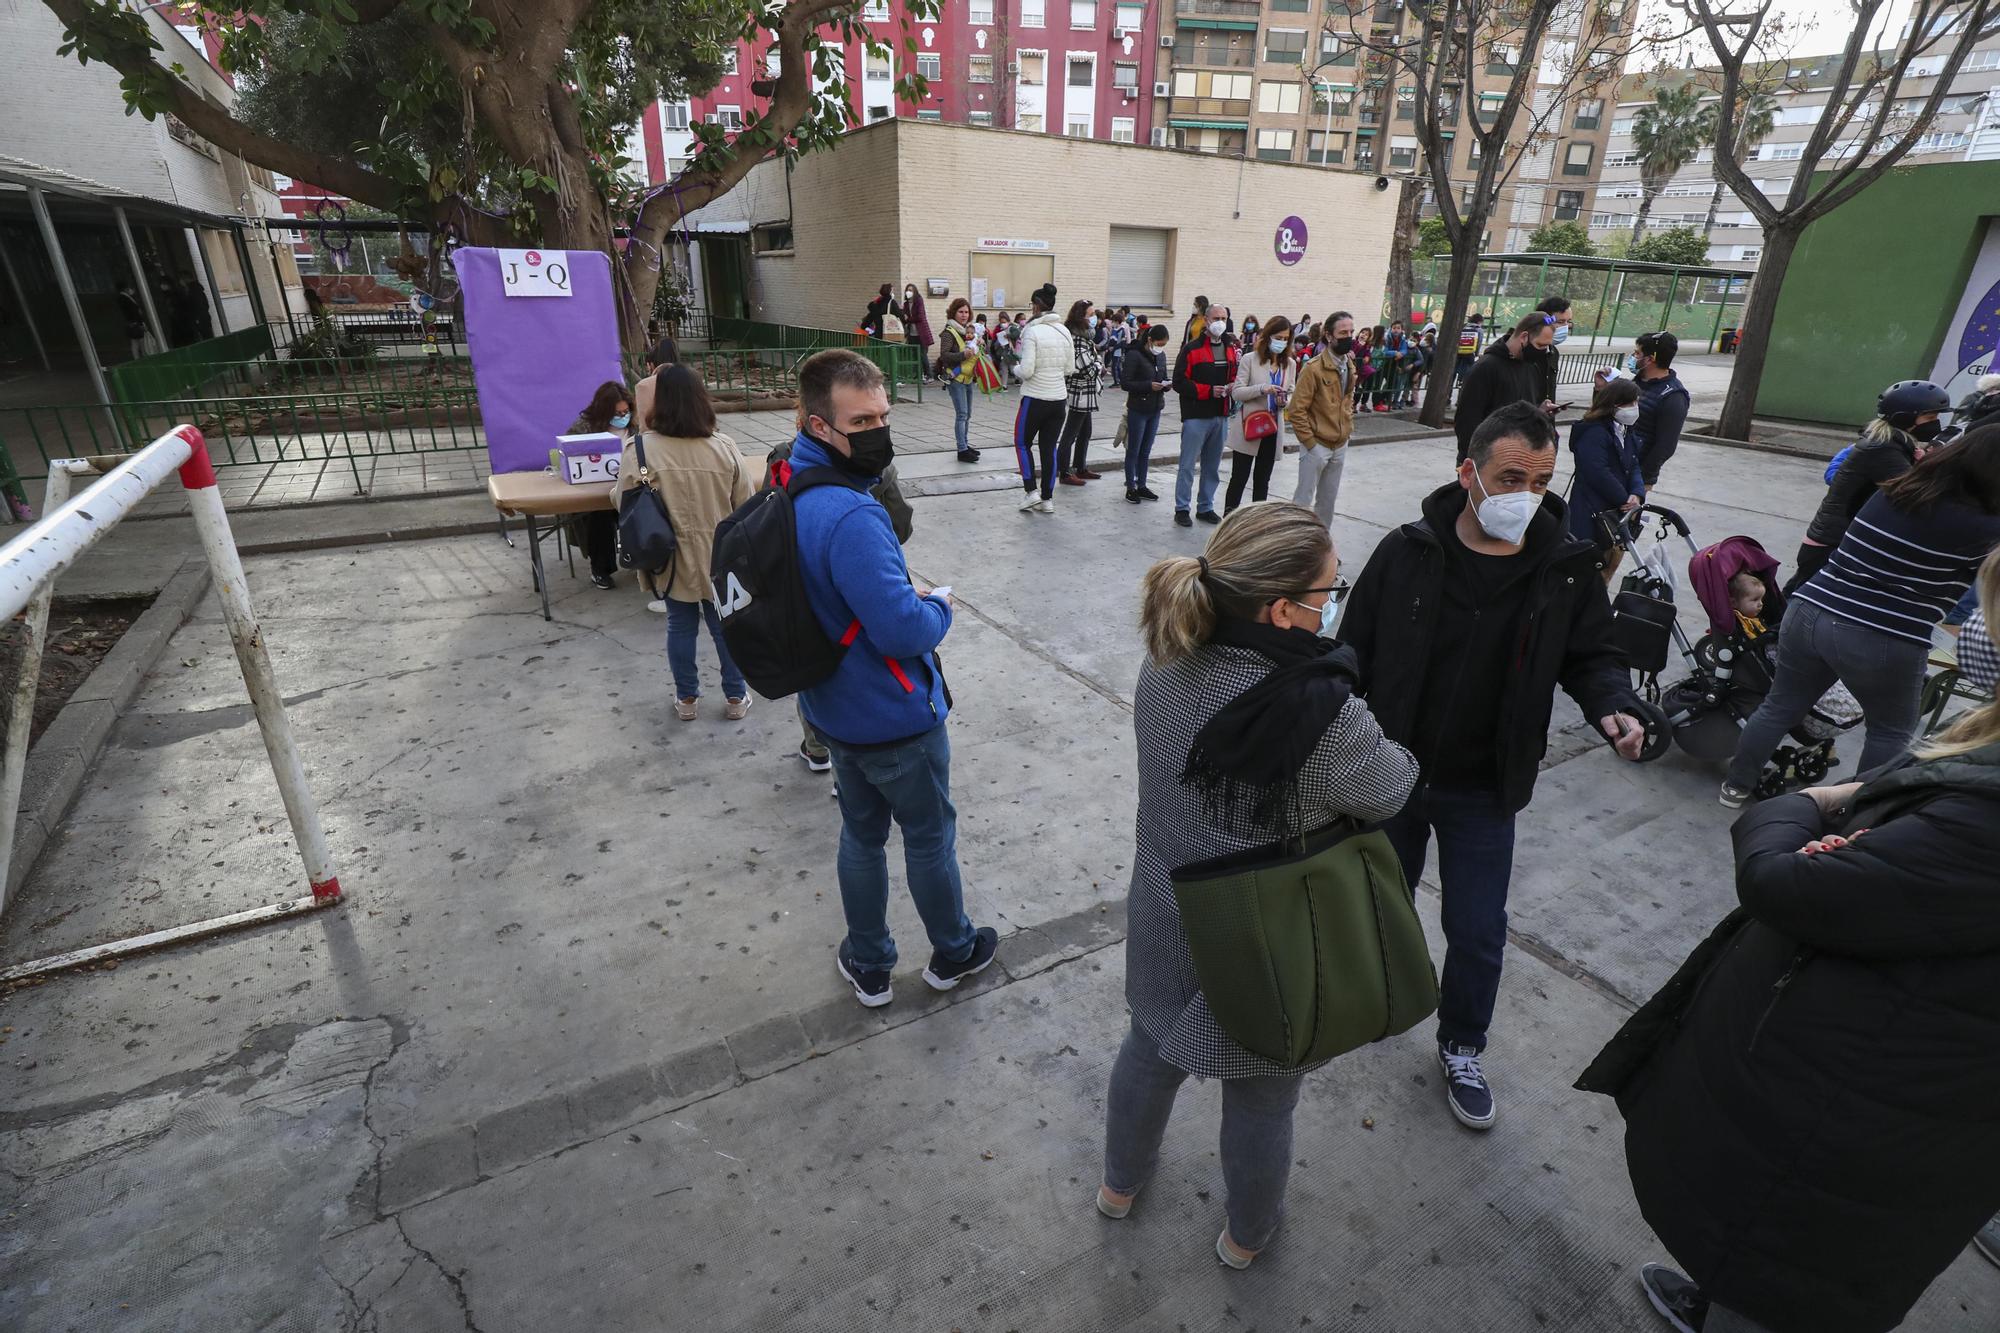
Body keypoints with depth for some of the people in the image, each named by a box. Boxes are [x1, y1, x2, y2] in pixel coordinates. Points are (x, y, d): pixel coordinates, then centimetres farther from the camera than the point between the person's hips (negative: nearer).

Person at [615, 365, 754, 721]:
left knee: (681, 626, 16)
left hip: (673, 560, 0)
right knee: (726, 625, 15)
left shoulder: (639, 450, -14)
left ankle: (686, 699, 29)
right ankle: (735, 697, 27)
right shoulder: (724, 447, -11)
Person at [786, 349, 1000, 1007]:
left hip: (836, 708, 8)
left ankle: (868, 966, 40)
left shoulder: (795, 490, -1)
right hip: (896, 718, -8)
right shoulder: (850, 517, -32)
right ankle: (954, 953, 39)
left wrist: (910, 597, 3)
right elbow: (905, 633, -32)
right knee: (931, 836, 15)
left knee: (862, 833, 22)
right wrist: (939, 605, -10)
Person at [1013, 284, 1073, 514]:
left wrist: (1017, 368, 3)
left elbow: (1026, 371, -18)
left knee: (1023, 443, 13)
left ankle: (1031, 493, 4)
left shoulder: (1032, 332, -14)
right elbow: (1070, 368, 8)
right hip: (1059, 398, 5)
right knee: (1050, 448, 12)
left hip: (1035, 398, -5)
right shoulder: (1065, 332, 3)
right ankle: (1048, 499, 14)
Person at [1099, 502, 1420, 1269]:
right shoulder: (1322, 714, -34)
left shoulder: (1164, 668, -15)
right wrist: (1364, 725, 5)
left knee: (1150, 1049, 31)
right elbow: (1392, 791, -13)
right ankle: (1247, 1235, 53)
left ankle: (1121, 1183, 58)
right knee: (1261, 1102, 24)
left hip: (1167, 929, 5)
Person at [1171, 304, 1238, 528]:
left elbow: (1235, 377, 23)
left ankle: (1205, 507, 22)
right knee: (1188, 465, -2)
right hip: (1196, 417, -6)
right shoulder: (1191, 349, -6)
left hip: (1221, 417, 6)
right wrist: (1208, 391, -17)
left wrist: (1232, 386, -1)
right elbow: (1179, 382, -11)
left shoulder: (1231, 350, 12)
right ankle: (1181, 508, 8)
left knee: (1212, 467, 12)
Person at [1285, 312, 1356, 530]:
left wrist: (1348, 429, 11)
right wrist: (1310, 442, -18)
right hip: (1317, 446, -7)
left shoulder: (1349, 365, 8)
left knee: (1329, 498, 16)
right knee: (1304, 498, 1)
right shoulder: (1313, 368, -16)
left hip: (1340, 446, 7)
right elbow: (1296, 410, -18)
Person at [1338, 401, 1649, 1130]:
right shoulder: (1407, 552, -13)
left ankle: (1461, 1049, 37)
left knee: (1478, 933, 11)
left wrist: (1613, 705, -18)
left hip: (1482, 793, 1)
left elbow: (1591, 655, 5)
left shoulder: (1567, 569, -9)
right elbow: (1354, 654, -8)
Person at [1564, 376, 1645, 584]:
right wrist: (1625, 499, -15)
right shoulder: (1594, 433, -17)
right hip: (1592, 517, -9)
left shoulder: (1625, 432, 14)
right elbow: (1598, 473, -24)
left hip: (1617, 515, 9)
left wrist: (1637, 495, -11)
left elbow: (1633, 467, 9)